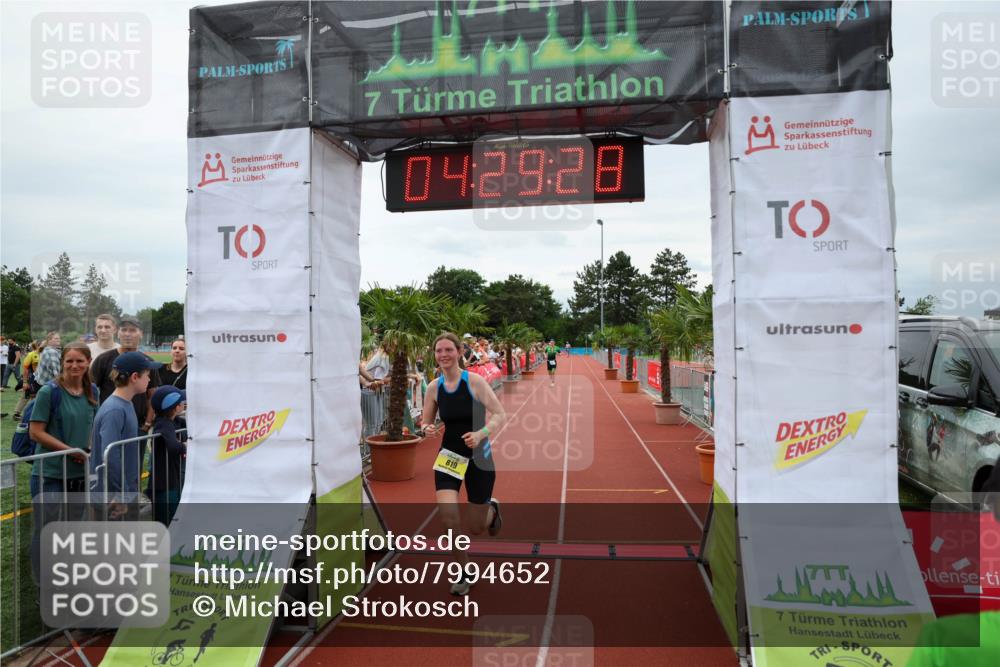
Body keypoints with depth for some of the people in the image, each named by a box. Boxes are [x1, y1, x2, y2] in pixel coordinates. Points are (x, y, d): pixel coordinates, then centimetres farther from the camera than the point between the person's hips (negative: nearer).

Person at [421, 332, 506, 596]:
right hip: (449, 456, 3)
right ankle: (464, 573, 8)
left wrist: (480, 434, -31)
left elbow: (499, 414, -14)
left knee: (475, 527, 6)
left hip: (478, 456, -2)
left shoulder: (474, 381, -13)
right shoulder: (434, 387, -1)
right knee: (448, 517, -17)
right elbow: (426, 422, 9)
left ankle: (492, 508, 44)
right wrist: (428, 429, -15)